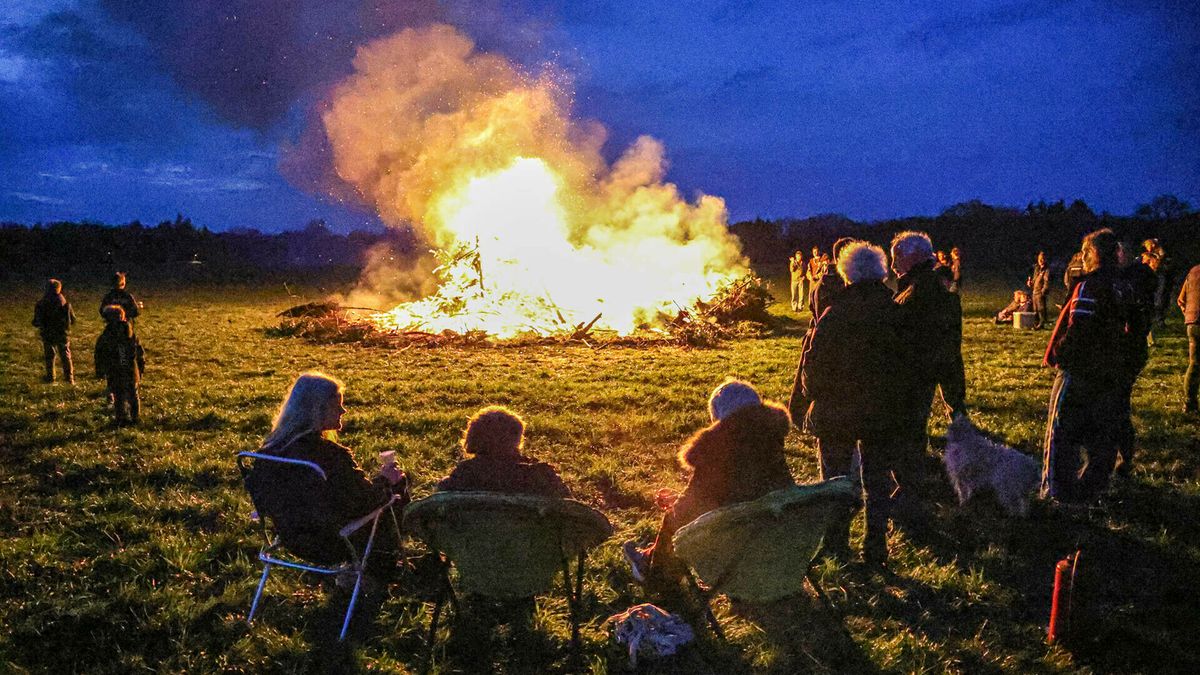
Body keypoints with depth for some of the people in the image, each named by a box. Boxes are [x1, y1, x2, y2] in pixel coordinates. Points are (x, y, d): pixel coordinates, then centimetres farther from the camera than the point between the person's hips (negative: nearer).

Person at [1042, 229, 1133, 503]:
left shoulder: (1090, 286, -18)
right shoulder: (1123, 287, 8)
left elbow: (1077, 329, -22)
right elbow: (1126, 329, 14)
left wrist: (1056, 354, -10)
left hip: (1079, 370, -8)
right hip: (1112, 373, 8)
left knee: (1063, 432, 3)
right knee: (1102, 434, 14)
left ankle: (1059, 489, 7)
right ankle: (1093, 487, 22)